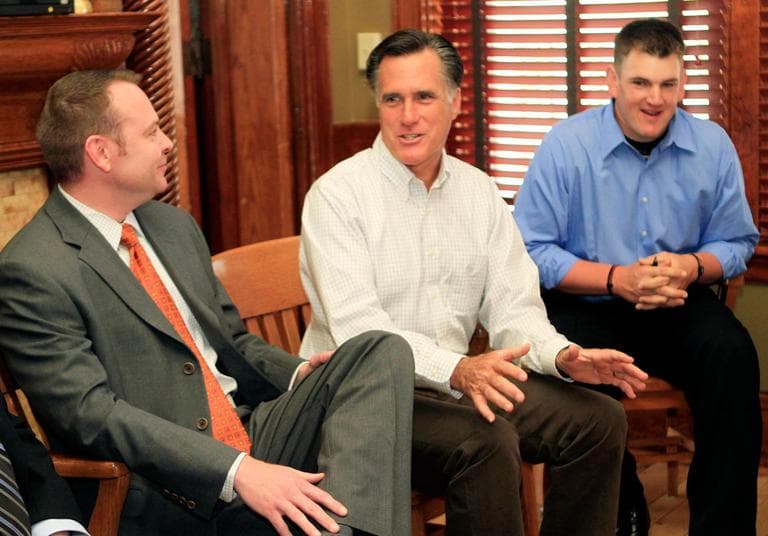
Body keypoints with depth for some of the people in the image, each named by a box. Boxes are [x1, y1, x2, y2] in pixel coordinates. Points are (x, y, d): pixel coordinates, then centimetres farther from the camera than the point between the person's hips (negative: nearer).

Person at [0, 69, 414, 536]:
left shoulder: (176, 226, 16)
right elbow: (91, 414, -17)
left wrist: (298, 375, 2)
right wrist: (236, 471, -25)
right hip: (169, 495, -9)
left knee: (382, 352, -15)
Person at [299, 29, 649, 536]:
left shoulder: (479, 192, 8)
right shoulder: (337, 195, -11)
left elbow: (511, 306, 6)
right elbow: (357, 329, -21)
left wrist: (562, 355, -16)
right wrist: (457, 370, -36)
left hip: (461, 379, 6)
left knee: (601, 419, -8)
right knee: (488, 442, -31)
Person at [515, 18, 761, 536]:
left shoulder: (713, 146, 0)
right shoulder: (566, 145, -10)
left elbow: (736, 242, 6)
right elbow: (532, 252, -11)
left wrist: (693, 267, -17)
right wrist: (616, 279, -22)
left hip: (679, 308, 2)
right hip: (587, 305, -2)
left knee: (733, 353, -25)